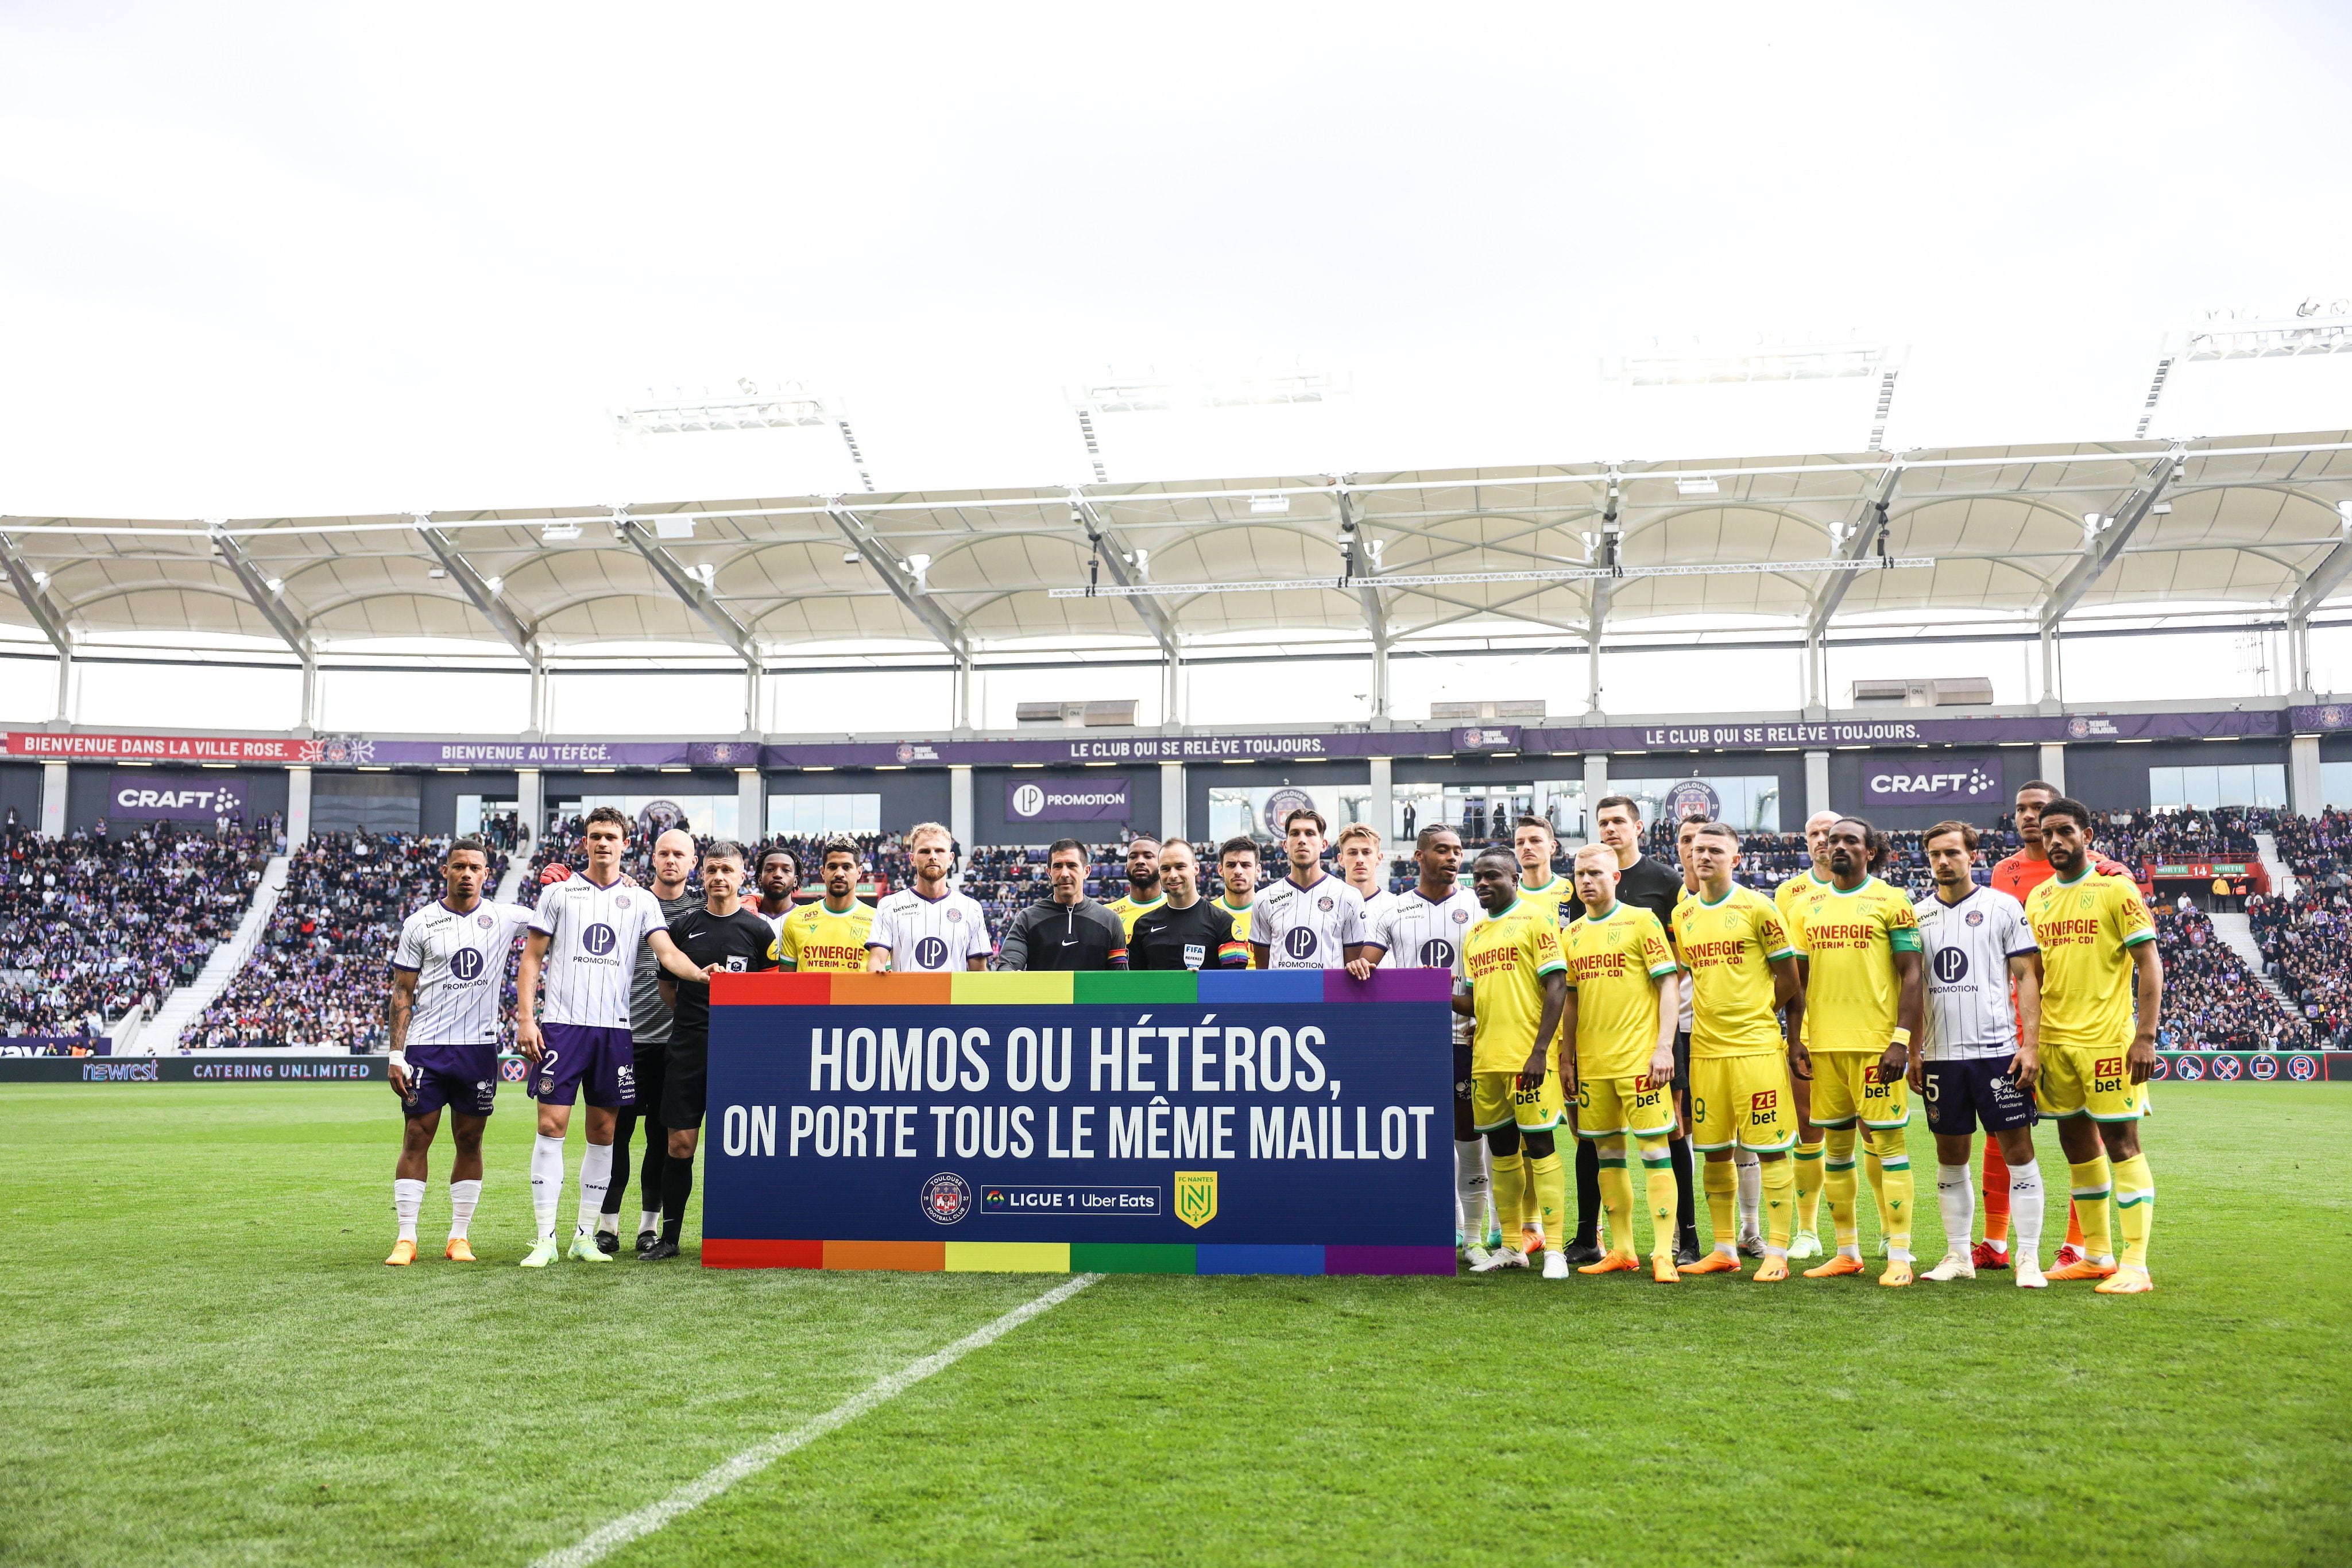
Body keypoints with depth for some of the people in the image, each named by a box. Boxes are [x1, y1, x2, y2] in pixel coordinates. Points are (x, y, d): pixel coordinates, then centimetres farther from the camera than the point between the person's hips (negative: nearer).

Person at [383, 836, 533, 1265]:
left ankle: (459, 1237, 15)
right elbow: (402, 994, 2)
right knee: (416, 1140, -1)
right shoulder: (419, 924, 2)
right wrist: (396, 1056, -4)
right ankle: (406, 1239, 6)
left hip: (479, 1048, 1)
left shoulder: (505, 918, 4)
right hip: (427, 1046, -1)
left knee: (470, 1142, 6)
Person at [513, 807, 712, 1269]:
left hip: (614, 1027, 2)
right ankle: (545, 1236, 0)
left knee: (603, 1131, 5)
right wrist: (525, 1018, -3)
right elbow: (532, 959, 7)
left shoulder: (641, 900, 9)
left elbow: (668, 954, -1)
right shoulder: (558, 893, 7)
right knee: (552, 1126, -6)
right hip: (562, 1023, -1)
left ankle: (585, 1235, 14)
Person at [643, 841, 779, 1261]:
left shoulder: (757, 930, 4)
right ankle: (669, 1235, 11)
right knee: (680, 1144, 2)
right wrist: (694, 1014, 7)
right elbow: (667, 986, 18)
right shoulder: (683, 926, 9)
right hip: (687, 1048, 2)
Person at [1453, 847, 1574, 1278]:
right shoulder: (1474, 935, 17)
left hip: (1528, 1056, -7)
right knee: (1501, 1150, 11)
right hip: (1486, 1057, 7)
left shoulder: (1535, 919, -4)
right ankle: (1512, 1247, 20)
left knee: (1539, 1146, -6)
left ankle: (1555, 1250, -1)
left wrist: (1540, 1051, -17)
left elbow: (1557, 987, -10)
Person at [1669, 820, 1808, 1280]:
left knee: (1770, 1149, -3)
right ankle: (1724, 1250, 19)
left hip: (1757, 1047, -5)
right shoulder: (1682, 914, 11)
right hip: (1705, 1048, 5)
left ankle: (1777, 1251, 3)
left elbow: (1789, 980, -1)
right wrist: (1713, 1016, 9)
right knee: (1714, 1152, 9)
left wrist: (1760, 1019, 3)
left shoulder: (1757, 907, -5)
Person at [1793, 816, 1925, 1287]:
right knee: (1835, 1146, 10)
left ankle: (1899, 1257, 2)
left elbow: (1911, 974, -5)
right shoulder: (1812, 905, 13)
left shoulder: (1890, 901, -2)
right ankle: (1848, 1252, 20)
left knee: (1887, 1143, -4)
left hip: (1877, 1044, -5)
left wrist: (1901, 1040, -13)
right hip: (1825, 1044, 5)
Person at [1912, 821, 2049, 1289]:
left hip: (1998, 1051, -3)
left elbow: (2028, 978, -1)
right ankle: (1958, 1256, 17)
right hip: (1940, 1055, 3)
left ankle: (2029, 1258, 4)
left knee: (2018, 1152, -3)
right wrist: (1911, 1054, 10)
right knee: (1950, 1158, 8)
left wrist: (2031, 1044, -9)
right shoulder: (1917, 915, 10)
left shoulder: (2003, 907, 1)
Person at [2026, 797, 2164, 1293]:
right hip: (2054, 1042, 6)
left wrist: (2145, 1036, -15)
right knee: (2077, 1146, 11)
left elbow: (2149, 964, -7)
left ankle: (2135, 1265, -1)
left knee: (2121, 1144, -5)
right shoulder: (2037, 899, 11)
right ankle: (2096, 1256, 22)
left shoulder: (2115, 889, -5)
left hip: (2107, 1041, -6)